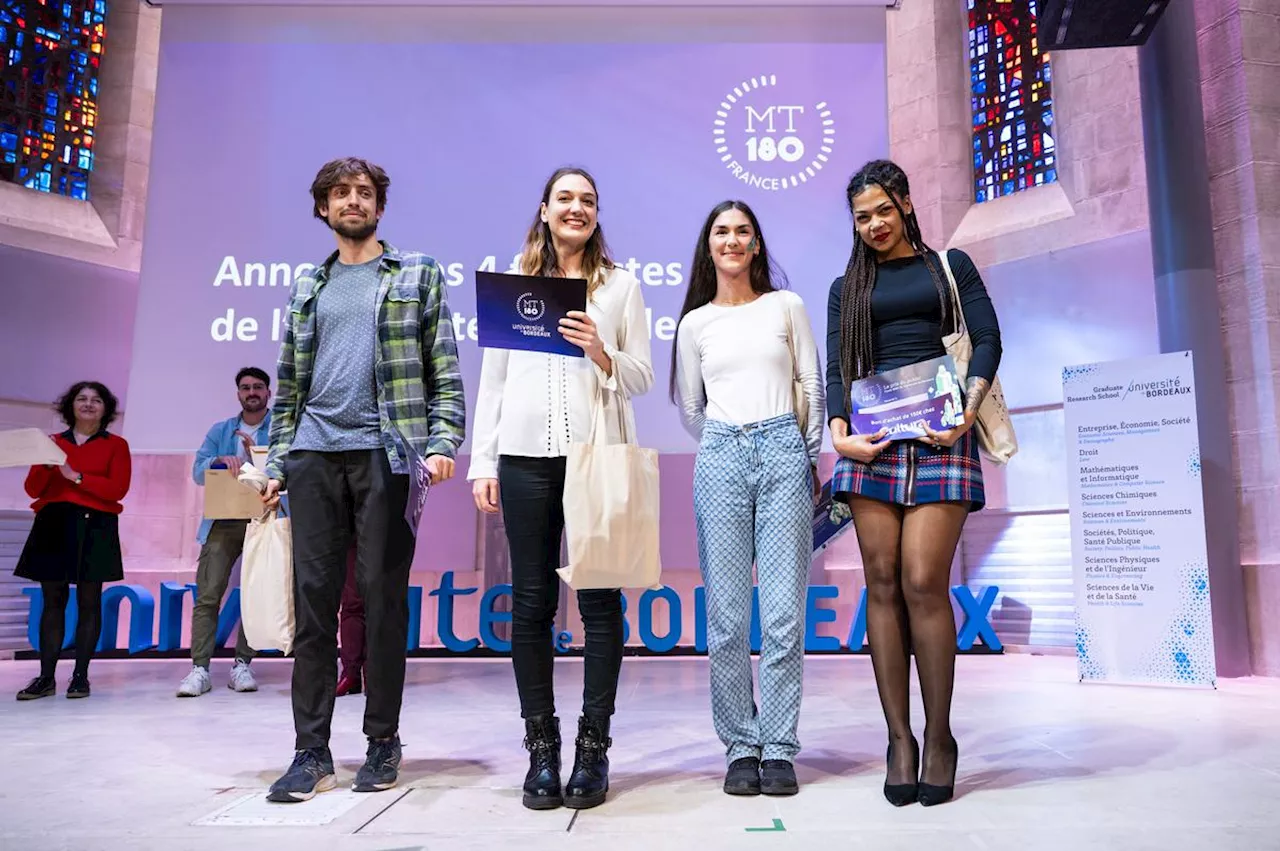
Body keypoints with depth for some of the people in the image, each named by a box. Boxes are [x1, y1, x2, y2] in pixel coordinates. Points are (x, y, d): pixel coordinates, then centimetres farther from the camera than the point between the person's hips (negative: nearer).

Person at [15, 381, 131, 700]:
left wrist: (77, 476, -14)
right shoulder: (52, 443, 15)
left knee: (88, 602, -1)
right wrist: (46, 465, -8)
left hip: (94, 527, -3)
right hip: (52, 525, 3)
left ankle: (80, 676, 4)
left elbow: (118, 489, -6)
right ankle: (46, 677, 6)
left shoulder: (116, 444, 6)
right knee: (53, 600, 3)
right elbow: (33, 490, 10)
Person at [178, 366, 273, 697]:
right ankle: (199, 668, -3)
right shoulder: (220, 431, 17)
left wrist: (258, 455, -17)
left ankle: (242, 665, 9)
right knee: (207, 594, -6)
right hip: (224, 522, 2)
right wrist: (220, 460, -14)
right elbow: (198, 471, 6)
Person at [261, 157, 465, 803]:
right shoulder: (307, 288, 20)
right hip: (314, 456, 3)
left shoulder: (418, 276, 11)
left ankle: (382, 743, 12)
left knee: (383, 597, -1)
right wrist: (277, 461, 9)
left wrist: (442, 442, -10)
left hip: (386, 453, -3)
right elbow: (288, 384, 19)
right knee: (313, 598, 1)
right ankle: (311, 752, 8)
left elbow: (444, 370, 4)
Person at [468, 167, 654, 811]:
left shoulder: (620, 284, 10)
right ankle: (541, 747, 14)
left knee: (600, 599, 0)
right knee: (531, 602, 3)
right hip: (526, 456, 1)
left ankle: (593, 747, 11)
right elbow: (492, 380, 11)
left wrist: (601, 352, -13)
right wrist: (482, 463, 5)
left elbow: (643, 378, 6)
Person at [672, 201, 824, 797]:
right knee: (726, 616, -1)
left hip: (784, 455, -1)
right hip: (721, 461, 1)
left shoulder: (787, 306, 11)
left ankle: (778, 749, 6)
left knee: (783, 612, -4)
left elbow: (812, 387, 13)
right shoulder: (695, 323, 13)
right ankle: (741, 748, 10)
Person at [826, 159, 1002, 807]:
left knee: (924, 583, -10)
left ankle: (939, 736, 3)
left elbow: (987, 341, 5)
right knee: (882, 585, -3)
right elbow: (836, 369, 11)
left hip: (939, 435, -2)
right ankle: (899, 739, 4)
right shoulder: (846, 288, 20)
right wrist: (839, 433, -7)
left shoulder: (950, 266, 16)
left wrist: (969, 410, -12)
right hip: (872, 439, 2)